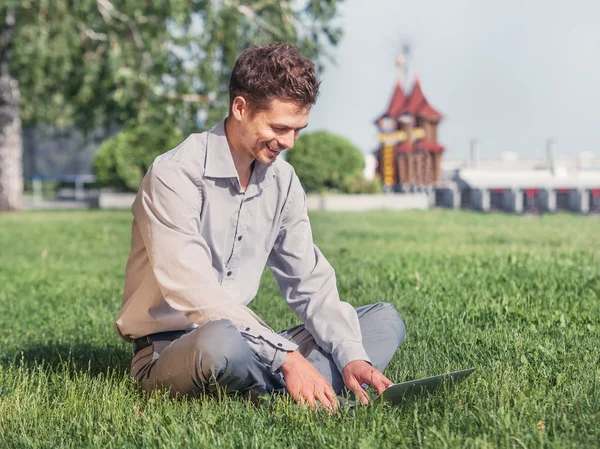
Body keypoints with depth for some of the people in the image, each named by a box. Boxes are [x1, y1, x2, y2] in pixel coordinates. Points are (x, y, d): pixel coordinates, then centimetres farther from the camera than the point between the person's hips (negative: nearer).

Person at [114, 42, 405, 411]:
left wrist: (352, 356, -11)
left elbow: (310, 282, 6)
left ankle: (272, 392, -24)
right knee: (221, 340, -43)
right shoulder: (175, 175, -16)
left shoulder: (282, 180, 7)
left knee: (385, 320, -1)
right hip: (168, 349, -8)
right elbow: (194, 294, -26)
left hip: (244, 339, 8)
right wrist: (287, 357, -31)